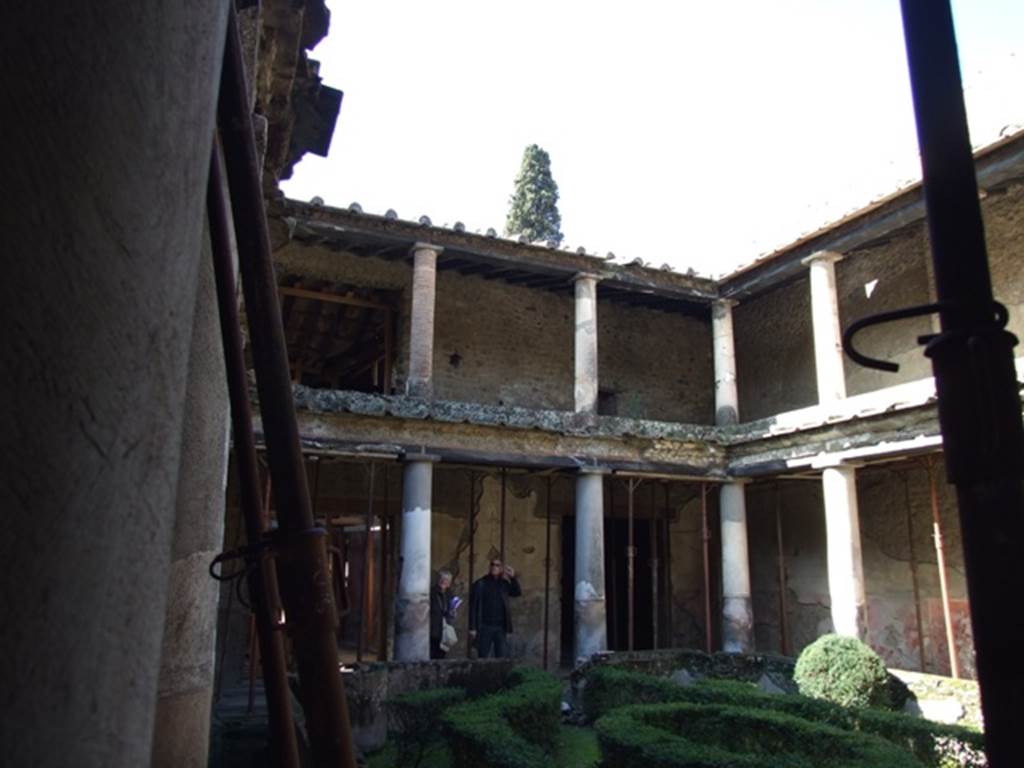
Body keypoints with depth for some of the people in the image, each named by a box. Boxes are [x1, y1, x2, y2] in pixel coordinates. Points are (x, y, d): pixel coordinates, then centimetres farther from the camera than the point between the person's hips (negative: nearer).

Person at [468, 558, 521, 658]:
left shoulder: (504, 584, 10)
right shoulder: (480, 584, -3)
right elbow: (473, 607, -5)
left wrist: (513, 578, -1)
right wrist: (472, 628, -9)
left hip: (501, 627, 3)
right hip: (484, 627, -3)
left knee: (502, 658, 2)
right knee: (482, 658, 3)